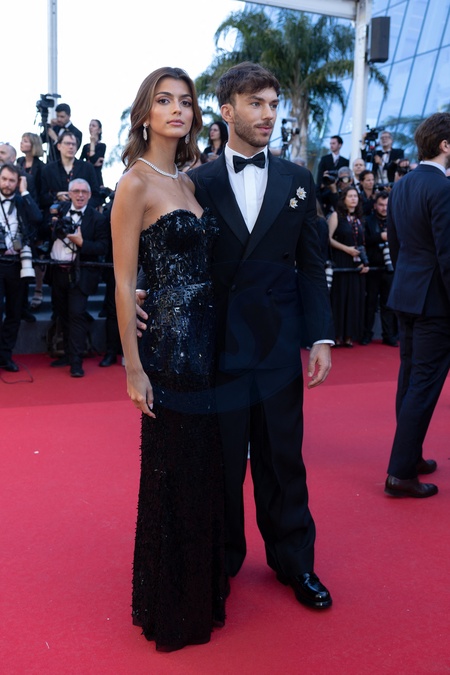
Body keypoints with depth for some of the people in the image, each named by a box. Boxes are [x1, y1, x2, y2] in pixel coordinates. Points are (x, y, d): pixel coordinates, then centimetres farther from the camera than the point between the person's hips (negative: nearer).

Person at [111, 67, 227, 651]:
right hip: (168, 344, -7)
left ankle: (201, 589, 35)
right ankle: (169, 609, 25)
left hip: (205, 341, 8)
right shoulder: (136, 183, -10)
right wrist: (134, 368, -14)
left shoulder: (189, 181, 13)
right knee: (171, 475, 4)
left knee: (204, 468, 16)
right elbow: (124, 281, -12)